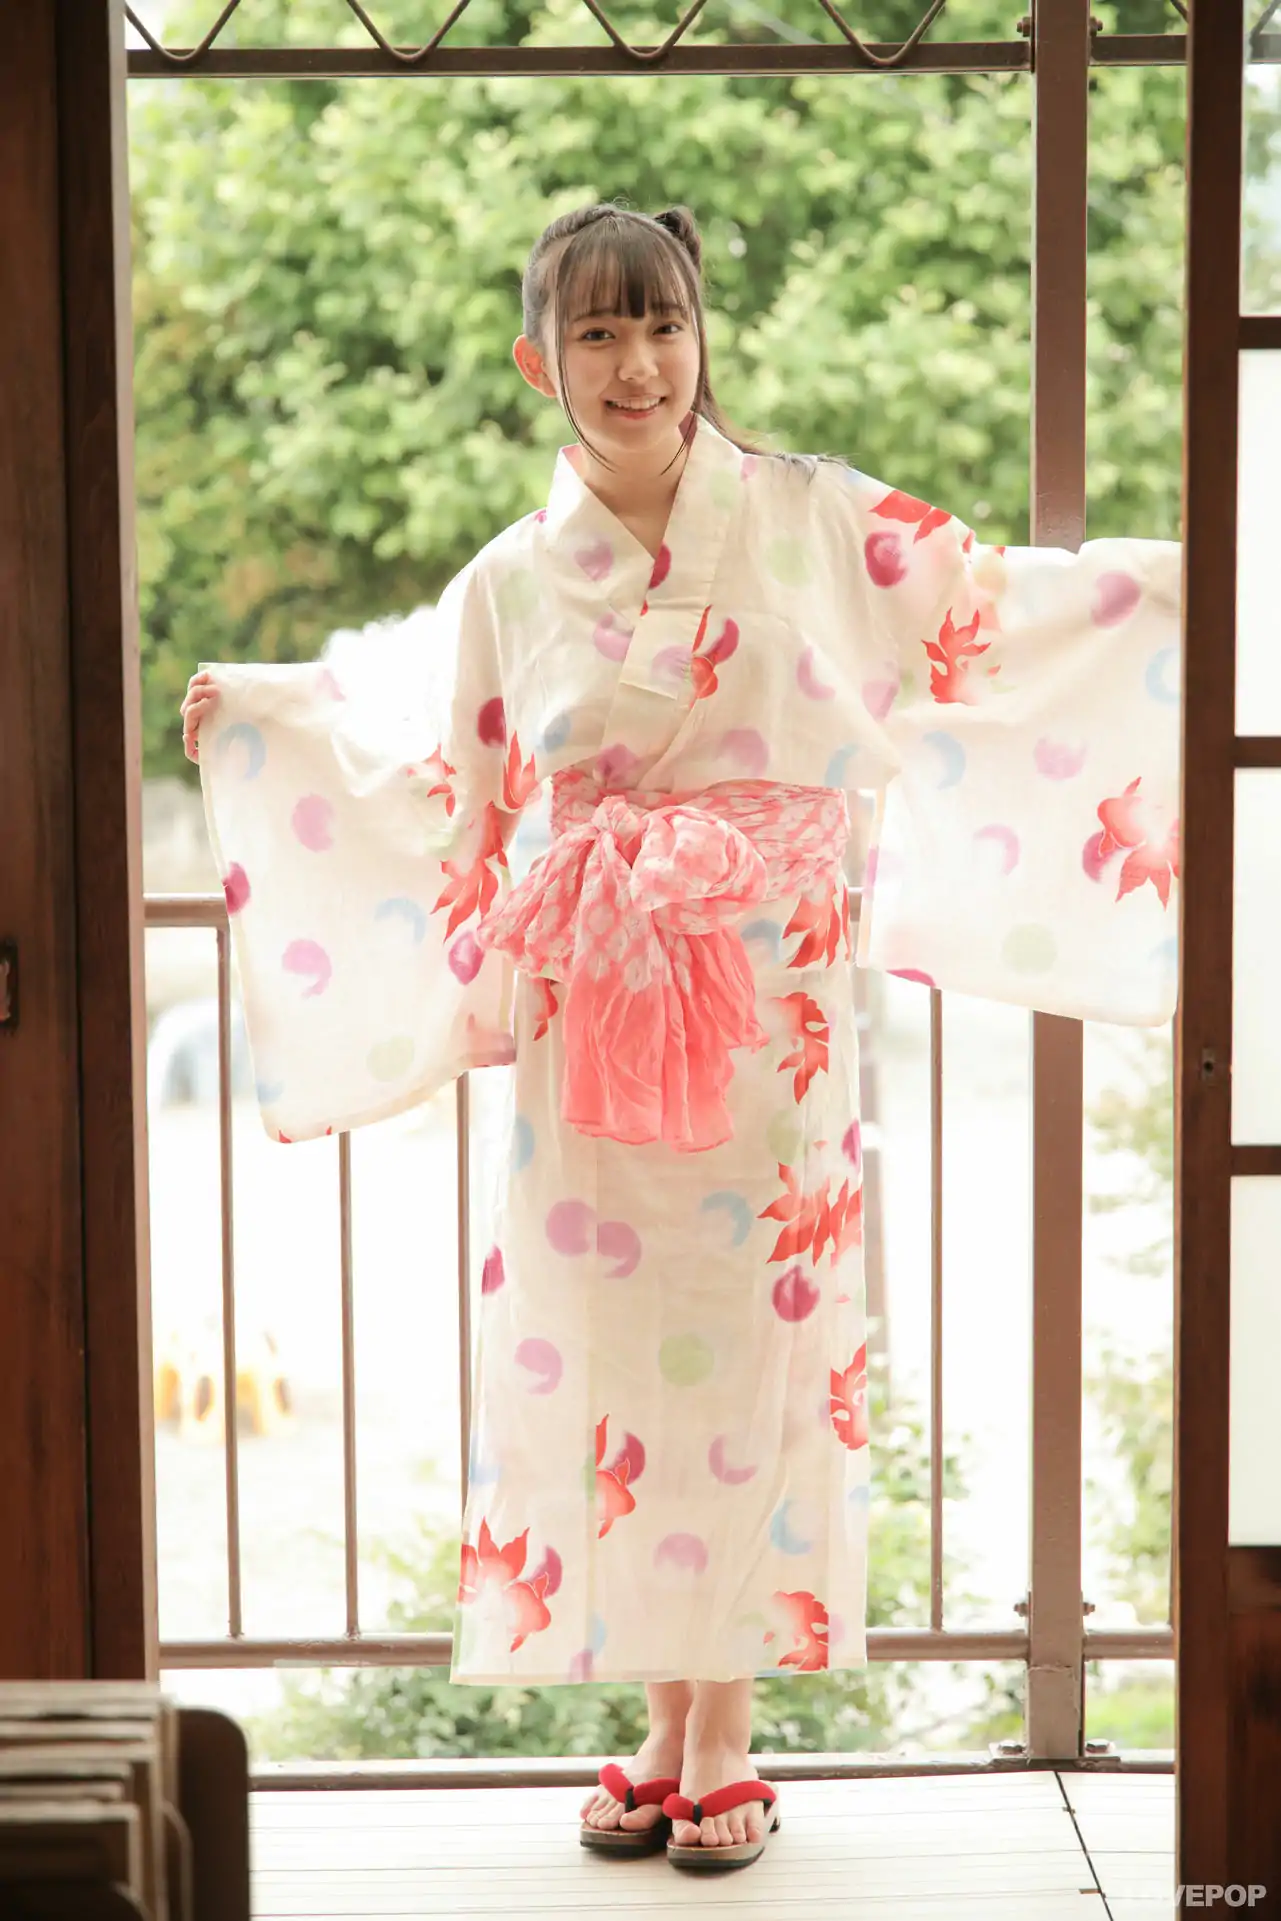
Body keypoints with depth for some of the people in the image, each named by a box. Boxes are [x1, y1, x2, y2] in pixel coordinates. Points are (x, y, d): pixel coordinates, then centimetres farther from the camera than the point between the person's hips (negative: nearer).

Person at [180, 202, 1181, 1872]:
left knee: (751, 1355, 1)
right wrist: (263, 716, 19)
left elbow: (996, 613, 6)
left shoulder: (814, 519, 1)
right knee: (609, 1357, 4)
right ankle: (661, 1734, 20)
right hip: (592, 1026, 2)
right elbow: (444, 792, 16)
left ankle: (727, 1747, 15)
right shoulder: (511, 584, 7)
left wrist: (1178, 576, -2)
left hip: (771, 1017, -2)